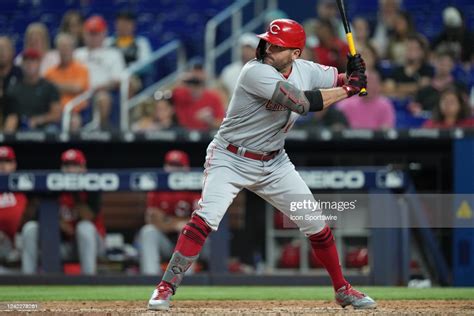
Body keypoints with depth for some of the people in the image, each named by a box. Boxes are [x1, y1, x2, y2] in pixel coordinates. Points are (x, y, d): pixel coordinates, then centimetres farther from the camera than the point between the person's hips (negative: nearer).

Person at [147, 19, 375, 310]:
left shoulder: (306, 70, -3)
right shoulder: (256, 72, -25)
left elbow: (343, 81, 8)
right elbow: (302, 102, -32)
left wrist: (354, 75, -16)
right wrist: (347, 90, -23)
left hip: (274, 163, 6)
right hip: (230, 159, -6)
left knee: (316, 224, 7)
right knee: (206, 218, -25)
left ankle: (342, 289, 25)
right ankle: (166, 288, -20)